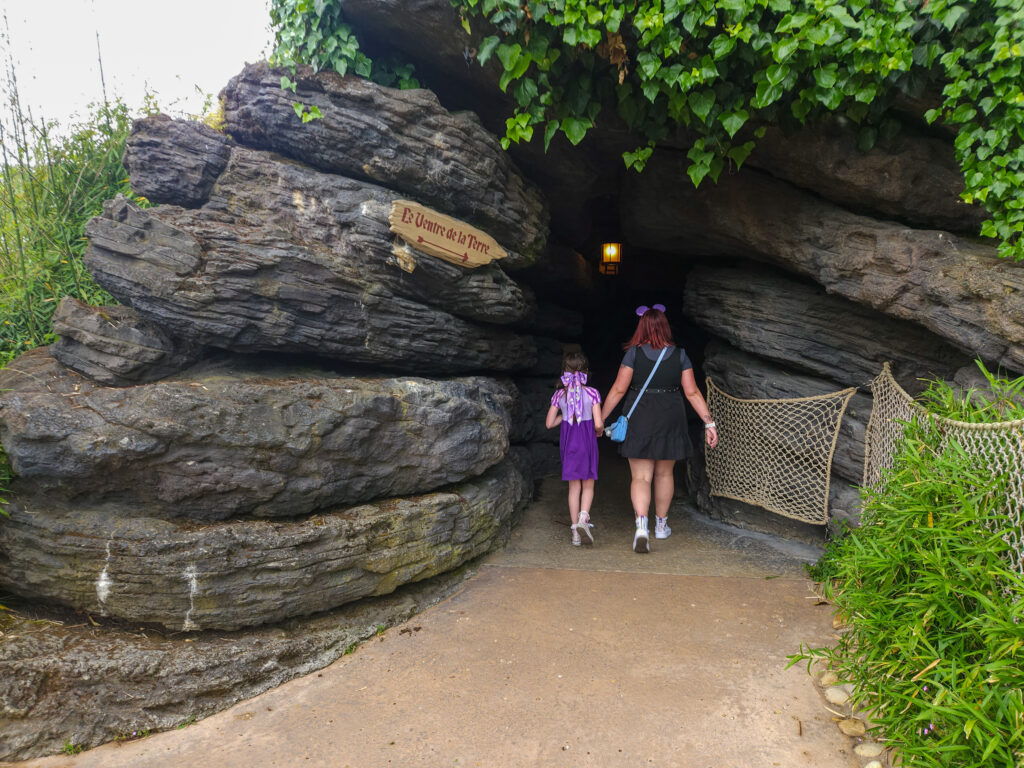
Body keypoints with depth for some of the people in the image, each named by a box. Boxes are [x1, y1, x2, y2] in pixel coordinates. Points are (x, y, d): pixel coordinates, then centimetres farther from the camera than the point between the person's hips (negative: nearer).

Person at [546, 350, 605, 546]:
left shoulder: (559, 394, -2)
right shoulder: (592, 393, -9)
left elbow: (549, 423, 0)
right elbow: (598, 423, -13)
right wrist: (600, 430, 9)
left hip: (568, 442, 2)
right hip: (587, 442, -2)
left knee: (574, 487, 10)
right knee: (588, 485, 11)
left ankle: (575, 533, 11)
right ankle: (583, 518, -14)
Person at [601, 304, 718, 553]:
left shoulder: (634, 353, -8)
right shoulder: (679, 355, -2)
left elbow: (618, 389, -9)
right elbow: (693, 393, -5)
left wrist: (600, 418, -1)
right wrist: (709, 423, 0)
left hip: (639, 421, -2)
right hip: (670, 421, 2)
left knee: (640, 477, 1)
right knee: (664, 473, 18)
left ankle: (641, 525, -21)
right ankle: (661, 525, 32)